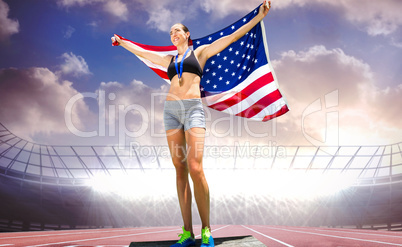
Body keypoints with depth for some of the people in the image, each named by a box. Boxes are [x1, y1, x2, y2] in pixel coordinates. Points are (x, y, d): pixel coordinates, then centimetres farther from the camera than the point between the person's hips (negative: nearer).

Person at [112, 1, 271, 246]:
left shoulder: (200, 52, 15)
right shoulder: (169, 59, 25)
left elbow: (233, 36, 12)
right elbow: (141, 52, 38)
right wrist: (122, 42, 51)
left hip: (193, 109, -4)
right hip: (171, 111, 4)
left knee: (195, 169, -18)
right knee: (180, 170, -3)